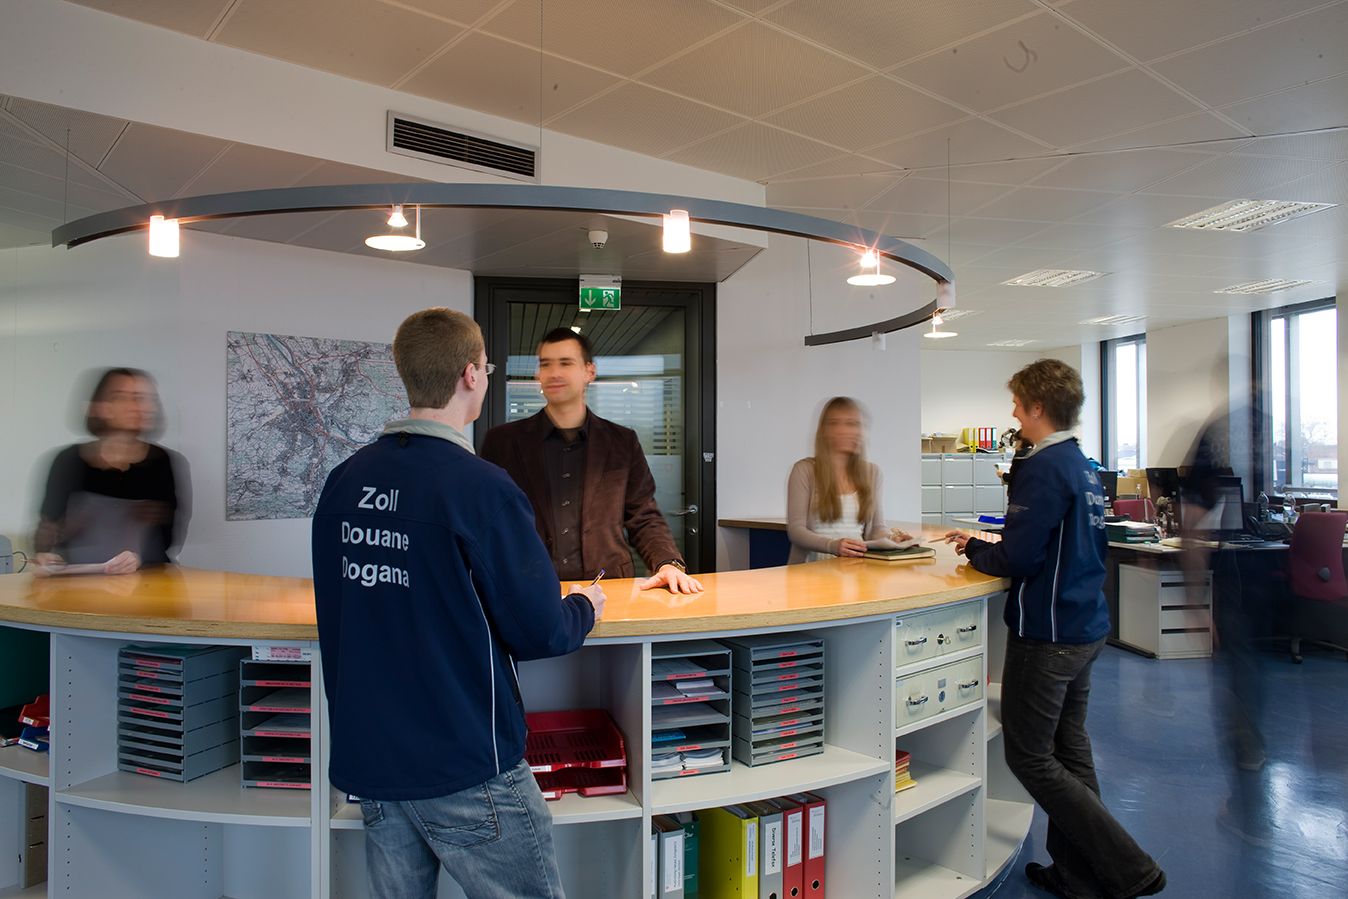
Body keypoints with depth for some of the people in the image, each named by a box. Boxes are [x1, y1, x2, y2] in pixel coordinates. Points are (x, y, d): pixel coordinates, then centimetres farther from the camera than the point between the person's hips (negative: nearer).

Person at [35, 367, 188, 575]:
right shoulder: (70, 460, 6)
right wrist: (44, 557, -11)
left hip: (145, 577, -2)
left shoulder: (165, 463, 3)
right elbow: (48, 524, 9)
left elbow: (169, 532, -3)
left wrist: (139, 557, -22)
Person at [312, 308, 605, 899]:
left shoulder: (344, 481, 0)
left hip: (367, 759, 7)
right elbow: (541, 632, -17)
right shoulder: (480, 488, -20)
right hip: (465, 769, -6)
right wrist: (584, 607, 4)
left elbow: (337, 610, 12)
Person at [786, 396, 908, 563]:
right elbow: (795, 530, -5)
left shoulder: (872, 472, 15)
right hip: (816, 565, -3)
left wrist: (891, 537, -7)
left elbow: (877, 527, 17)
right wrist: (833, 546, -23)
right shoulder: (804, 470, 1)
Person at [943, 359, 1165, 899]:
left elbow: (1017, 557, -23)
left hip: (1047, 635, -10)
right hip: (1087, 627, 10)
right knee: (1070, 750, 16)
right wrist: (983, 545, 12)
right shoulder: (1082, 465, 11)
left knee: (1030, 758, 2)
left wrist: (974, 552, -5)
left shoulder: (1042, 468, -19)